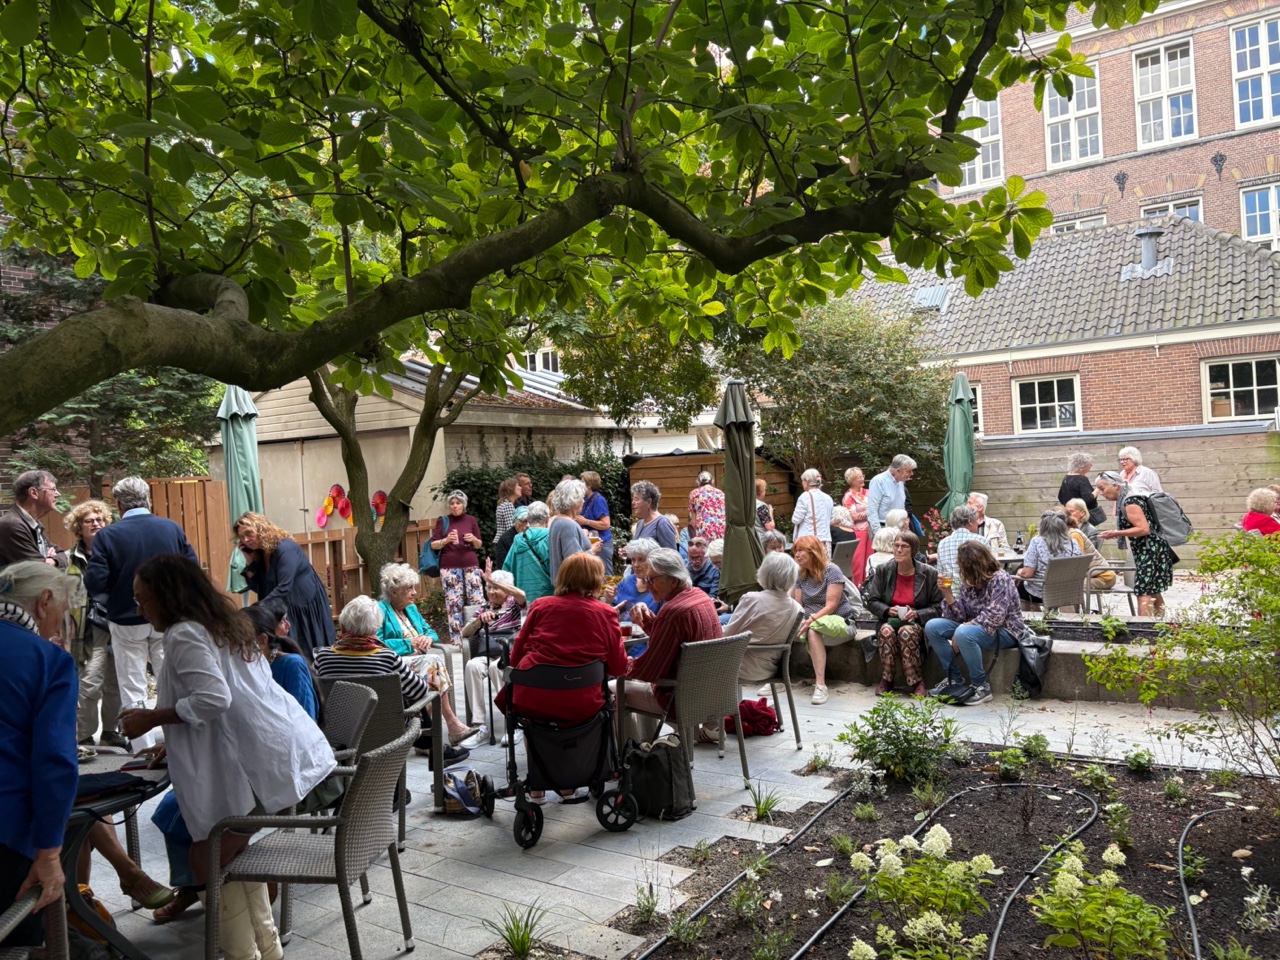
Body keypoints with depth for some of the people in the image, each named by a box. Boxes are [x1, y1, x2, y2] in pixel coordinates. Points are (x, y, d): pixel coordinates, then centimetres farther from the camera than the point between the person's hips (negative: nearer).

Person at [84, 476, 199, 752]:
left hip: (127, 621, -2)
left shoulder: (107, 535, -12)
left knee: (133, 692, 9)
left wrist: (112, 602, 6)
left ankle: (144, 752, 12)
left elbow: (94, 583, -14)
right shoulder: (172, 528, -4)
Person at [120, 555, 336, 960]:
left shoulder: (184, 634, -10)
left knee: (209, 861, 4)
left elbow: (213, 698, -23)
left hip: (254, 763, -10)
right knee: (233, 852, 21)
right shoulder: (220, 623, 20)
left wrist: (151, 718, -10)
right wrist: (176, 741, 25)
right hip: (279, 750, 10)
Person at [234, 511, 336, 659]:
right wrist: (249, 560, -3)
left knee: (308, 656, -2)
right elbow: (256, 588, 5)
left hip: (308, 609, -7)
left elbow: (283, 589, -27)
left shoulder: (285, 548, -20)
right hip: (285, 611, 7)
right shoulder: (259, 554, 5)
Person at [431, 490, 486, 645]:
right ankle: (456, 641, 4)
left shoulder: (471, 520, 7)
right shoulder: (443, 521, 3)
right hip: (449, 567, -1)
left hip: (471, 565, 1)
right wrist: (446, 540, -17)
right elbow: (433, 545, 1)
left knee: (477, 600, -2)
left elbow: (479, 545, 11)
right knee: (454, 603, -1)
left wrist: (473, 539, -10)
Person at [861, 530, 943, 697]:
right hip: (889, 620, 2)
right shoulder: (883, 571, 3)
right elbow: (871, 601, 4)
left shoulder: (929, 573, -2)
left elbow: (938, 607, -1)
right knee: (886, 631, -33)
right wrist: (888, 610, -15)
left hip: (918, 624, -2)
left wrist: (917, 614, -18)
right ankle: (886, 680, -20)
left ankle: (916, 681, -22)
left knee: (907, 631, -36)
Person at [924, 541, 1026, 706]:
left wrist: (959, 632, -27)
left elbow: (994, 617, -28)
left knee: (964, 634, -36)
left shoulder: (999, 579, -18)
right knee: (932, 626, -9)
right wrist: (947, 592, -16)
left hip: (1004, 631, -8)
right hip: (975, 627, 8)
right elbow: (961, 617, -3)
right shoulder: (968, 581, 3)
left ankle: (981, 686, -19)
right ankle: (954, 679, 0)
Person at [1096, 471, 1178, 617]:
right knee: (1153, 593, 16)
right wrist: (1118, 534, 11)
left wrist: (1116, 533, -21)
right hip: (1149, 551, 10)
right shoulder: (1123, 500, 12)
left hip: (1150, 550, -10)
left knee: (1143, 592, -12)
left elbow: (1144, 529, -24)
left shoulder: (1129, 502, -18)